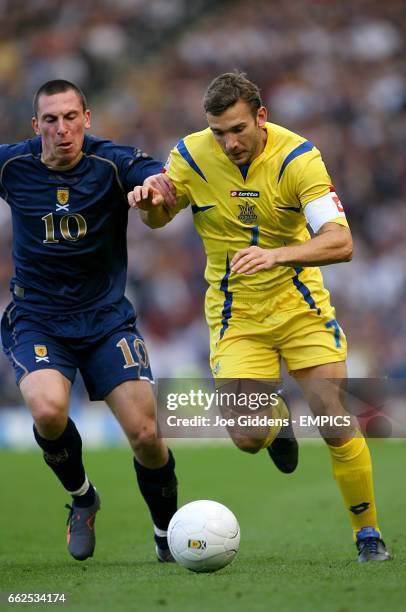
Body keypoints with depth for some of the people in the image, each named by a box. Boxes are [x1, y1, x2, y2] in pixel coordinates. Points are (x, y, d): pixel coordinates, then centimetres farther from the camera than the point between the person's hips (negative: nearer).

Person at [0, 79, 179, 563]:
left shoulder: (111, 164, -12)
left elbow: (164, 179, -29)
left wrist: (154, 184, -51)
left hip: (106, 318, 0)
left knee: (144, 434, -9)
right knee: (48, 410, -28)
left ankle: (167, 536, 18)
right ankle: (81, 498, 4)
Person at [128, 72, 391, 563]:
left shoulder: (298, 157, -19)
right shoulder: (191, 156, -11)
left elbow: (340, 242, -27)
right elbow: (159, 219, 7)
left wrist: (277, 254, -44)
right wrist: (150, 204, -18)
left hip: (299, 302, -1)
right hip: (235, 315, 1)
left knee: (336, 423, -10)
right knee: (248, 439, -11)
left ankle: (368, 533, 8)